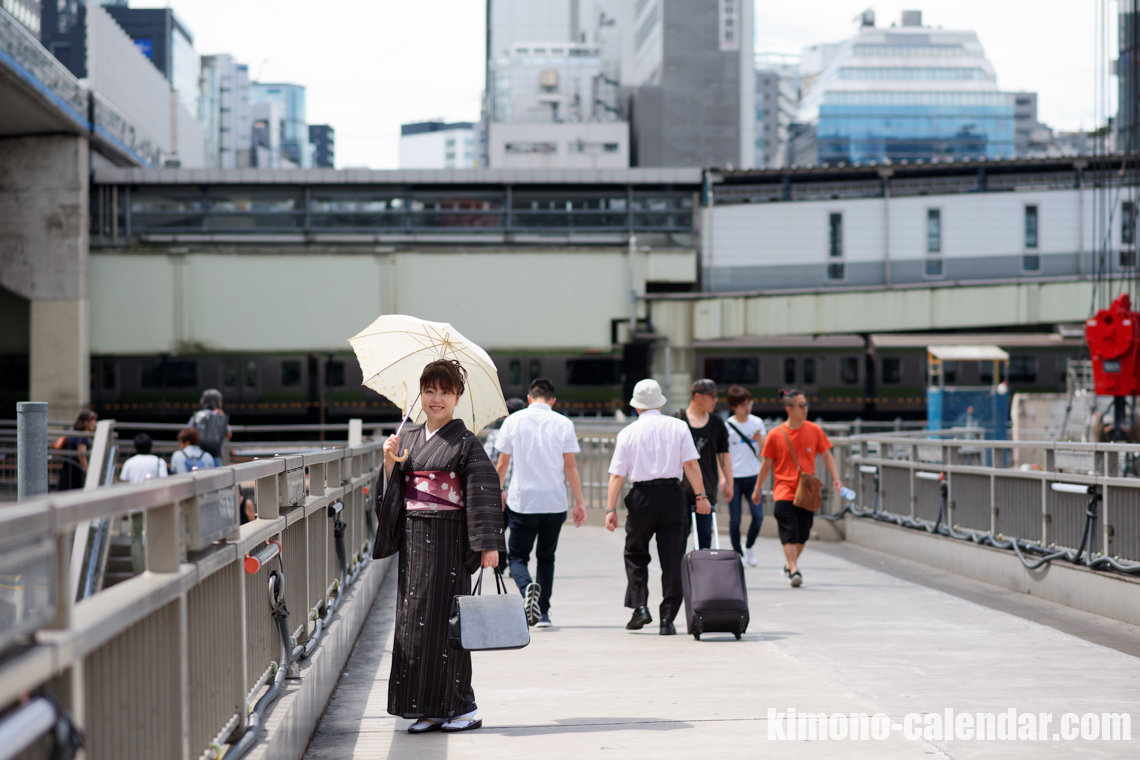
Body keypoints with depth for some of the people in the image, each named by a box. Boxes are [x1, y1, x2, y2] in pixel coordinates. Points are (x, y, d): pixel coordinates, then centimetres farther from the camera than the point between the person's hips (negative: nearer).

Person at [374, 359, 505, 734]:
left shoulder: (465, 443, -3)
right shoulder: (408, 441, 14)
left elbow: (484, 490, -10)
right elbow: (394, 493, 14)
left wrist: (489, 543, -17)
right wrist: (390, 461, -4)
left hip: (449, 541, -6)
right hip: (414, 540, 6)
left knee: (445, 619, -7)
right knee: (414, 618, 3)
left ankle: (462, 707, 0)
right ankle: (429, 708, 8)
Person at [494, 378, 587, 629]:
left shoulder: (513, 421, 1)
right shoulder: (563, 424, 0)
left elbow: (502, 464, 7)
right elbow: (570, 467, -1)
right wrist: (580, 502, 6)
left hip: (522, 501, -1)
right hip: (554, 502, 1)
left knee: (517, 556, 6)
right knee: (546, 557, 15)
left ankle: (527, 587, -25)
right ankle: (543, 613, 11)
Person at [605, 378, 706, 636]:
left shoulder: (627, 433, 2)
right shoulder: (678, 427, 2)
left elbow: (616, 475, -1)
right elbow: (691, 464, -4)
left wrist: (610, 509, 0)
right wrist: (700, 496, 0)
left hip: (642, 497, 0)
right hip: (672, 496, 0)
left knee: (635, 554, 18)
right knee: (672, 560, 4)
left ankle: (640, 606, 4)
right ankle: (667, 619, 2)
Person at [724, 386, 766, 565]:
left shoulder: (757, 423, 4)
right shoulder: (726, 426, -5)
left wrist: (759, 438, -13)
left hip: (753, 476, 2)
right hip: (734, 477, -2)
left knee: (758, 515, -7)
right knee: (735, 520, 0)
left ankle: (749, 547, 18)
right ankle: (738, 554, 15)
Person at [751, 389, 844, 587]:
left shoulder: (815, 430, 2)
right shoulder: (776, 434, -3)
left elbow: (826, 455, 9)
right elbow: (767, 463, 6)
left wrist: (836, 478, -4)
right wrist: (757, 489, 13)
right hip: (784, 491, -3)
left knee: (803, 534, 8)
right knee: (789, 533, -13)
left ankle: (790, 566, 29)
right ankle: (794, 571, -14)